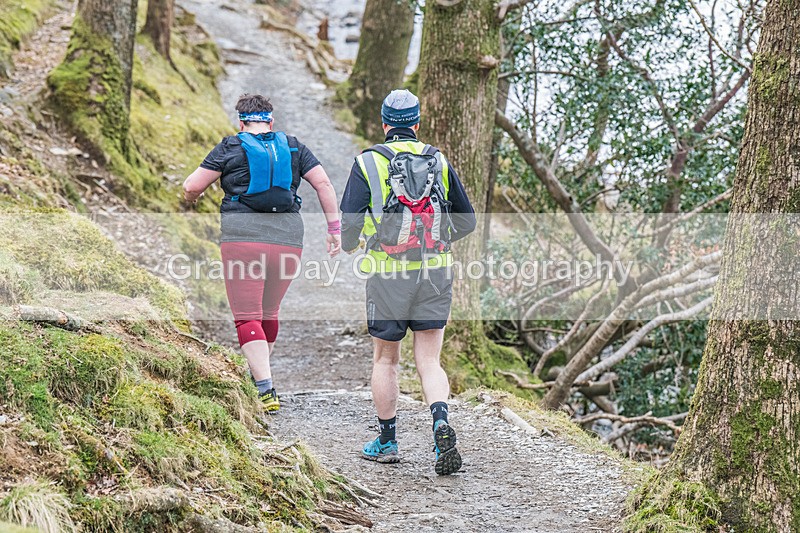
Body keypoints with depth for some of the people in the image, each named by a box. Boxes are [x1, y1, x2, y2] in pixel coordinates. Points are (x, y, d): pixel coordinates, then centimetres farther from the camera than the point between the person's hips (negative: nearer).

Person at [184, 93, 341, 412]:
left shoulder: (231, 148, 5)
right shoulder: (292, 148, 14)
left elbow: (192, 187, 3)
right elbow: (324, 185, 7)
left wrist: (191, 198, 26)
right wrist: (335, 227, 9)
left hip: (243, 237, -4)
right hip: (287, 239, 4)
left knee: (247, 318, -2)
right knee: (269, 313, 20)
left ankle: (266, 390, -15)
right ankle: (255, 378, 32)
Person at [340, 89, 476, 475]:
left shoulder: (368, 162, -1)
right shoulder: (439, 162, 8)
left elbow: (350, 221, -6)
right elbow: (467, 221, 13)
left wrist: (349, 245, 16)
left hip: (388, 273, -2)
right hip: (436, 273, 2)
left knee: (386, 360, 13)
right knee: (429, 361, 4)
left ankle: (387, 442, 21)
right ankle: (441, 423, -21)